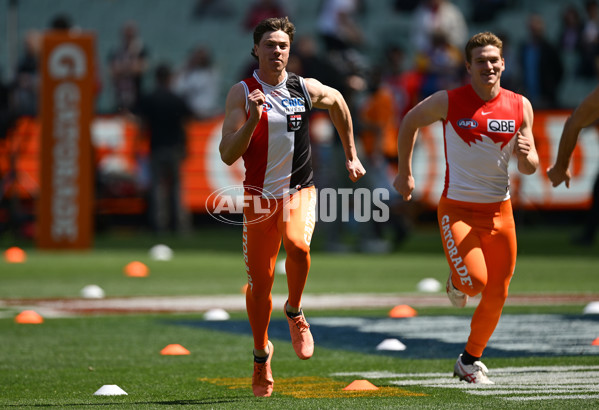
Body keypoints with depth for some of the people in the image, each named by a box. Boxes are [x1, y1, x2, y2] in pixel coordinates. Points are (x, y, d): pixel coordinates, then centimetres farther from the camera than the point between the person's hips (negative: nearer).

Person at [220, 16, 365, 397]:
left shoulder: (306, 89, -1)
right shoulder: (242, 93, -7)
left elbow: (338, 103, 23)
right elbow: (228, 155, -14)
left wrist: (351, 156, 25)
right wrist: (252, 120, -29)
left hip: (299, 190, 0)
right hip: (259, 195, 0)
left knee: (297, 244, -31)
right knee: (260, 281, 4)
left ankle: (295, 312, -4)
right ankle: (262, 353, 27)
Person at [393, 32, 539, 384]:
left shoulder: (520, 107, 0)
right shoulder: (448, 102, -8)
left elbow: (531, 168, 5)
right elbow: (410, 122, 10)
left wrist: (525, 155, -18)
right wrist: (405, 173, 12)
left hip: (499, 211, 4)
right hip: (458, 208, -4)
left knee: (496, 296, 6)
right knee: (475, 281, -22)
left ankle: (470, 361, 27)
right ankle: (458, 284, 16)